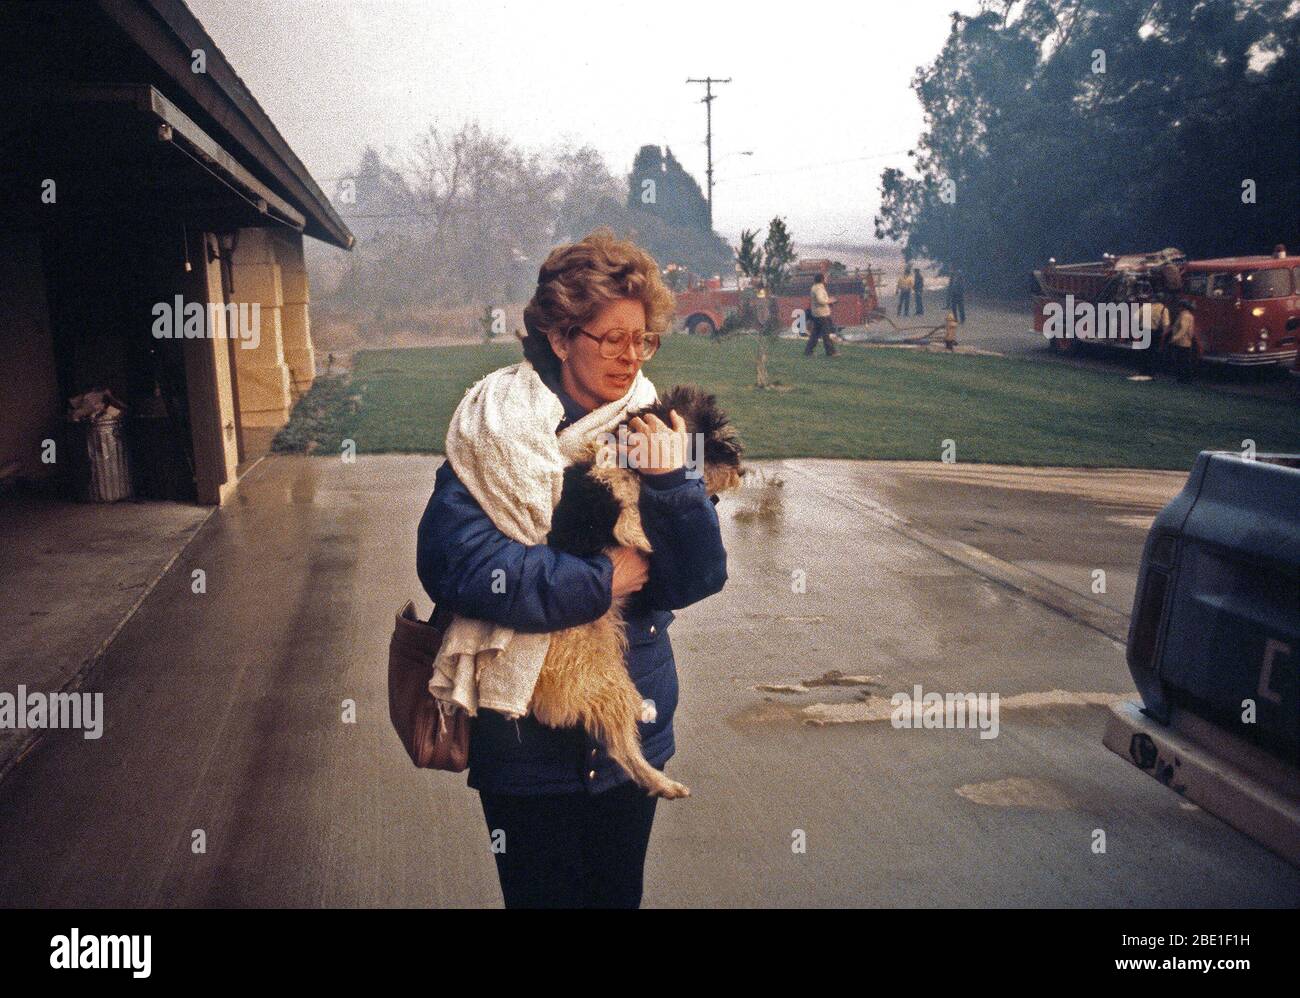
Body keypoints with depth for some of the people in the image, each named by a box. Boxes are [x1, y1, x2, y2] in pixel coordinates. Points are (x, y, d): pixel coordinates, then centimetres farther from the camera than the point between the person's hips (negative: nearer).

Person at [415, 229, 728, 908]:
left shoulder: (652, 433, -2)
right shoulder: (499, 434, -14)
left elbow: (702, 578, -5)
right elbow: (454, 562, -29)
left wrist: (671, 481, -21)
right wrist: (604, 579, -22)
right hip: (528, 744, -4)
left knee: (619, 892, 22)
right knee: (543, 894, 15)